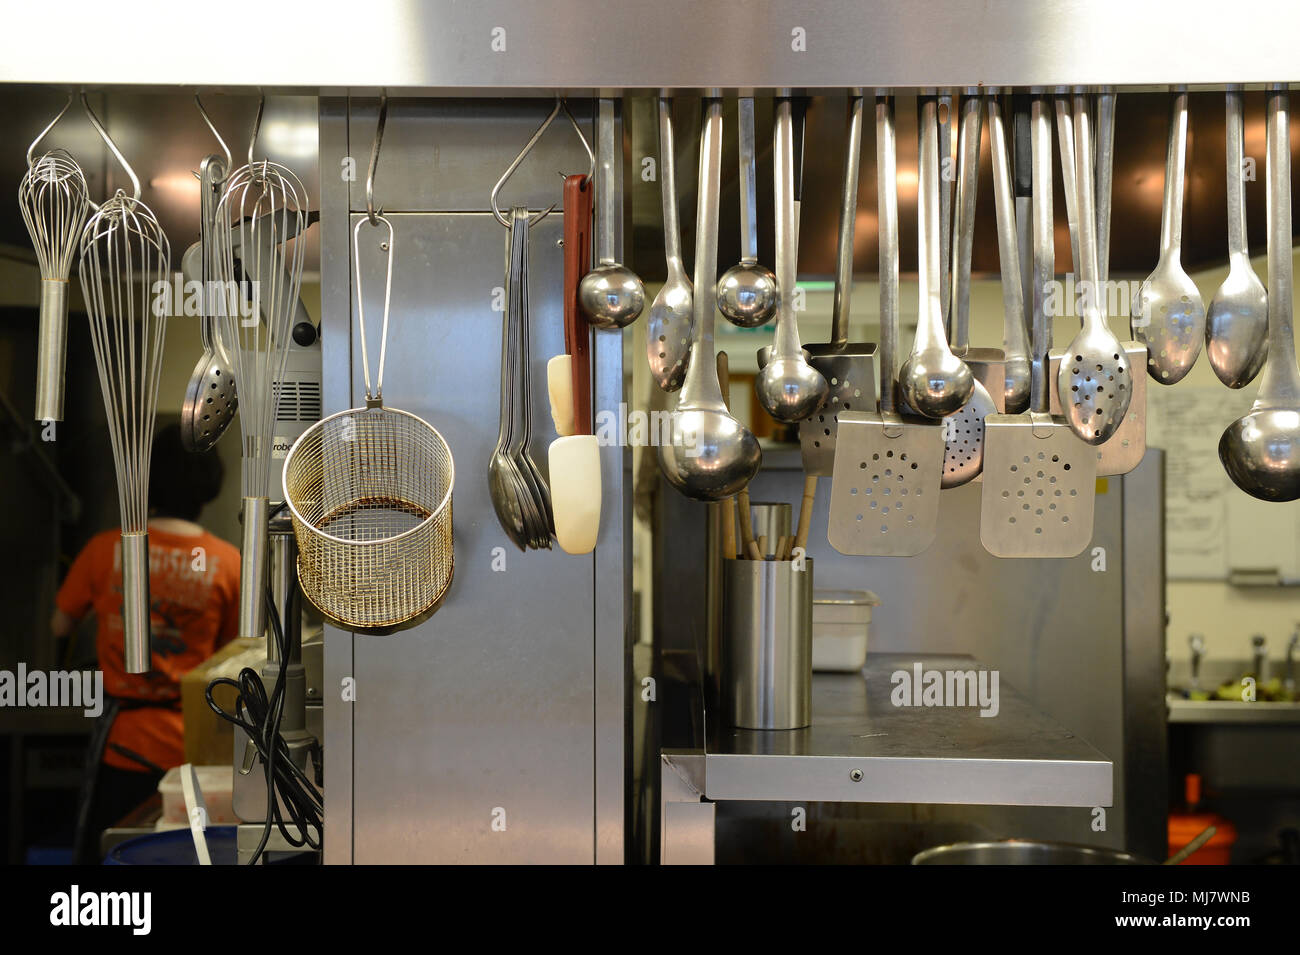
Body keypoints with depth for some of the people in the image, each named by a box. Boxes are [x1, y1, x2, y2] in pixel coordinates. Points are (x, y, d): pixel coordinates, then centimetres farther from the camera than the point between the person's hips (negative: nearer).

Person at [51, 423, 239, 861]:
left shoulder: (106, 550, -8)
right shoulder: (227, 562, -8)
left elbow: (60, 625, 5)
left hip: (124, 742, 0)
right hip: (192, 745, 0)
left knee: (100, 855, 16)